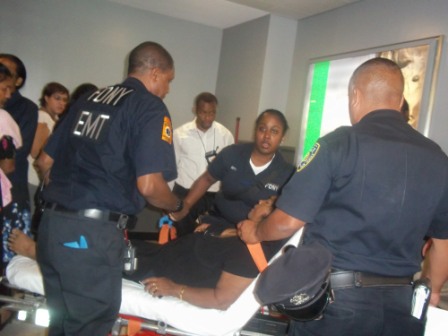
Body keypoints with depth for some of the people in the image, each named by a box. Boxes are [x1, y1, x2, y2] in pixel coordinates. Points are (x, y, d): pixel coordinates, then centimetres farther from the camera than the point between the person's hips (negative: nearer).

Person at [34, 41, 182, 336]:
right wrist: (177, 206, 3)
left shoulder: (89, 99, 16)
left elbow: (45, 162, 18)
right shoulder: (151, 107, -6)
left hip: (52, 222, 8)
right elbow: (148, 186, -17)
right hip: (93, 234, -7)